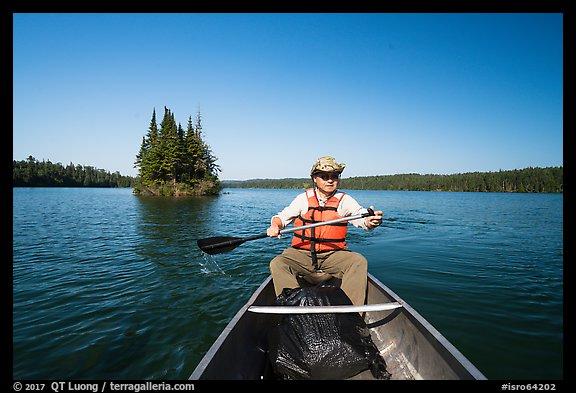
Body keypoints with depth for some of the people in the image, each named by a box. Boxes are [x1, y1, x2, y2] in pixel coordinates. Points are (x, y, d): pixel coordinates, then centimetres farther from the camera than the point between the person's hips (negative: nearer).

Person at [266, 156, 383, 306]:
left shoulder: (345, 200, 5)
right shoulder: (303, 198, 7)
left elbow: (361, 217, -7)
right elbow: (282, 216, 9)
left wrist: (371, 221, -32)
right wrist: (275, 226, -14)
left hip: (334, 255, 0)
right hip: (301, 255, 0)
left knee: (359, 261, -25)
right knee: (277, 264, -24)